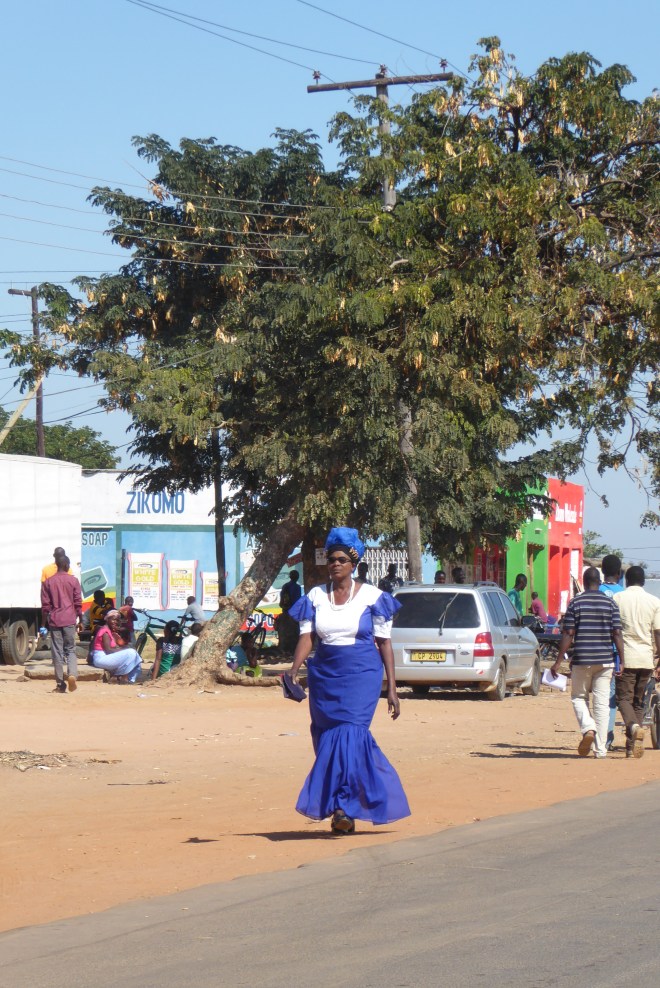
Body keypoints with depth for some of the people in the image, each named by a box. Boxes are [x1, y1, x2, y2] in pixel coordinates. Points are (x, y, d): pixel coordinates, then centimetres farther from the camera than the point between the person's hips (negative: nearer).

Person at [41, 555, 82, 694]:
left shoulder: (48, 582, 4)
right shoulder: (73, 581, 1)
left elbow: (45, 604, 4)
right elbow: (78, 602, 2)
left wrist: (46, 621, 13)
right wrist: (80, 619, 10)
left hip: (54, 620, 1)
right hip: (69, 620, -1)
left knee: (57, 652, 4)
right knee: (70, 649, 6)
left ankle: (60, 684, 2)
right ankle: (72, 674, -20)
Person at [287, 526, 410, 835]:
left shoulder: (371, 597, 0)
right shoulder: (315, 597, 7)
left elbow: (384, 643, 2)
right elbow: (306, 637, 0)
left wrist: (392, 689, -2)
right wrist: (294, 671, -18)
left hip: (361, 676, -3)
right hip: (324, 677, 4)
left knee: (349, 735, -16)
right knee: (327, 739, 5)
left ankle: (344, 807, -15)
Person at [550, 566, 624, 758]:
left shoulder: (576, 603, -3)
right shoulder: (610, 603, 2)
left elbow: (568, 634, -5)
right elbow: (617, 634, 0)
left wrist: (559, 661, -1)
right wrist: (622, 661, 4)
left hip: (582, 660, -2)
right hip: (605, 661, 2)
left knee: (579, 697, 15)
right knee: (602, 703, 5)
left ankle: (588, 728, -11)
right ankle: (600, 749, 3)